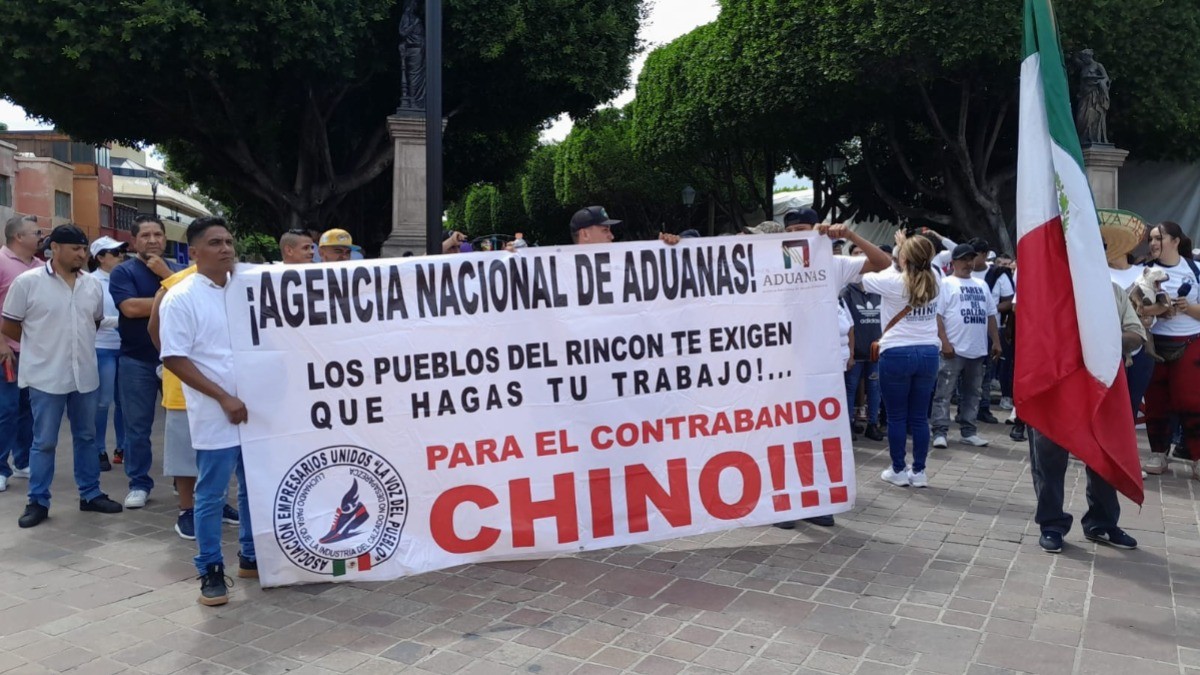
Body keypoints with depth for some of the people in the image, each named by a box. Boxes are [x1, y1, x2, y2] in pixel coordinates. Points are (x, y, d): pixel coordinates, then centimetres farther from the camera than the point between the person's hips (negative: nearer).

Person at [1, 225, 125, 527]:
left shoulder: (92, 284, 4)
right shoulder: (28, 282, -8)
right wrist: (41, 345, 7)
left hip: (85, 375, 4)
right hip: (46, 376, -4)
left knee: (87, 437, 13)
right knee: (44, 442, 4)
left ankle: (90, 494, 24)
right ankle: (38, 502, 14)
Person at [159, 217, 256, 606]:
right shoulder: (181, 297, -9)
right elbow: (174, 359, -13)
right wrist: (224, 398, -16)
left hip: (255, 408, 6)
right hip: (215, 416, -5)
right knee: (211, 495, 3)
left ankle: (251, 557, 29)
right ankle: (211, 571, 16)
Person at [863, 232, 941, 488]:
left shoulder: (892, 282, -10)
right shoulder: (933, 282, 5)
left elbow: (861, 278, 4)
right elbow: (920, 268, 28)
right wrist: (904, 243, 40)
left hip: (896, 354, -4)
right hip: (927, 354, 5)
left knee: (896, 416, 5)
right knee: (919, 416, 9)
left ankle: (898, 470, 12)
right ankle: (918, 471, 14)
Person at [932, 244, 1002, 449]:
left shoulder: (981, 285, 17)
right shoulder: (946, 284, -2)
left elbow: (990, 315, 19)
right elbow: (937, 315, -10)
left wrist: (996, 342, 11)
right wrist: (945, 342, -17)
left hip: (978, 350, 6)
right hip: (954, 349, -6)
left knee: (972, 393, 11)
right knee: (944, 392, -5)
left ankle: (968, 431, 18)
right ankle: (940, 432, -2)